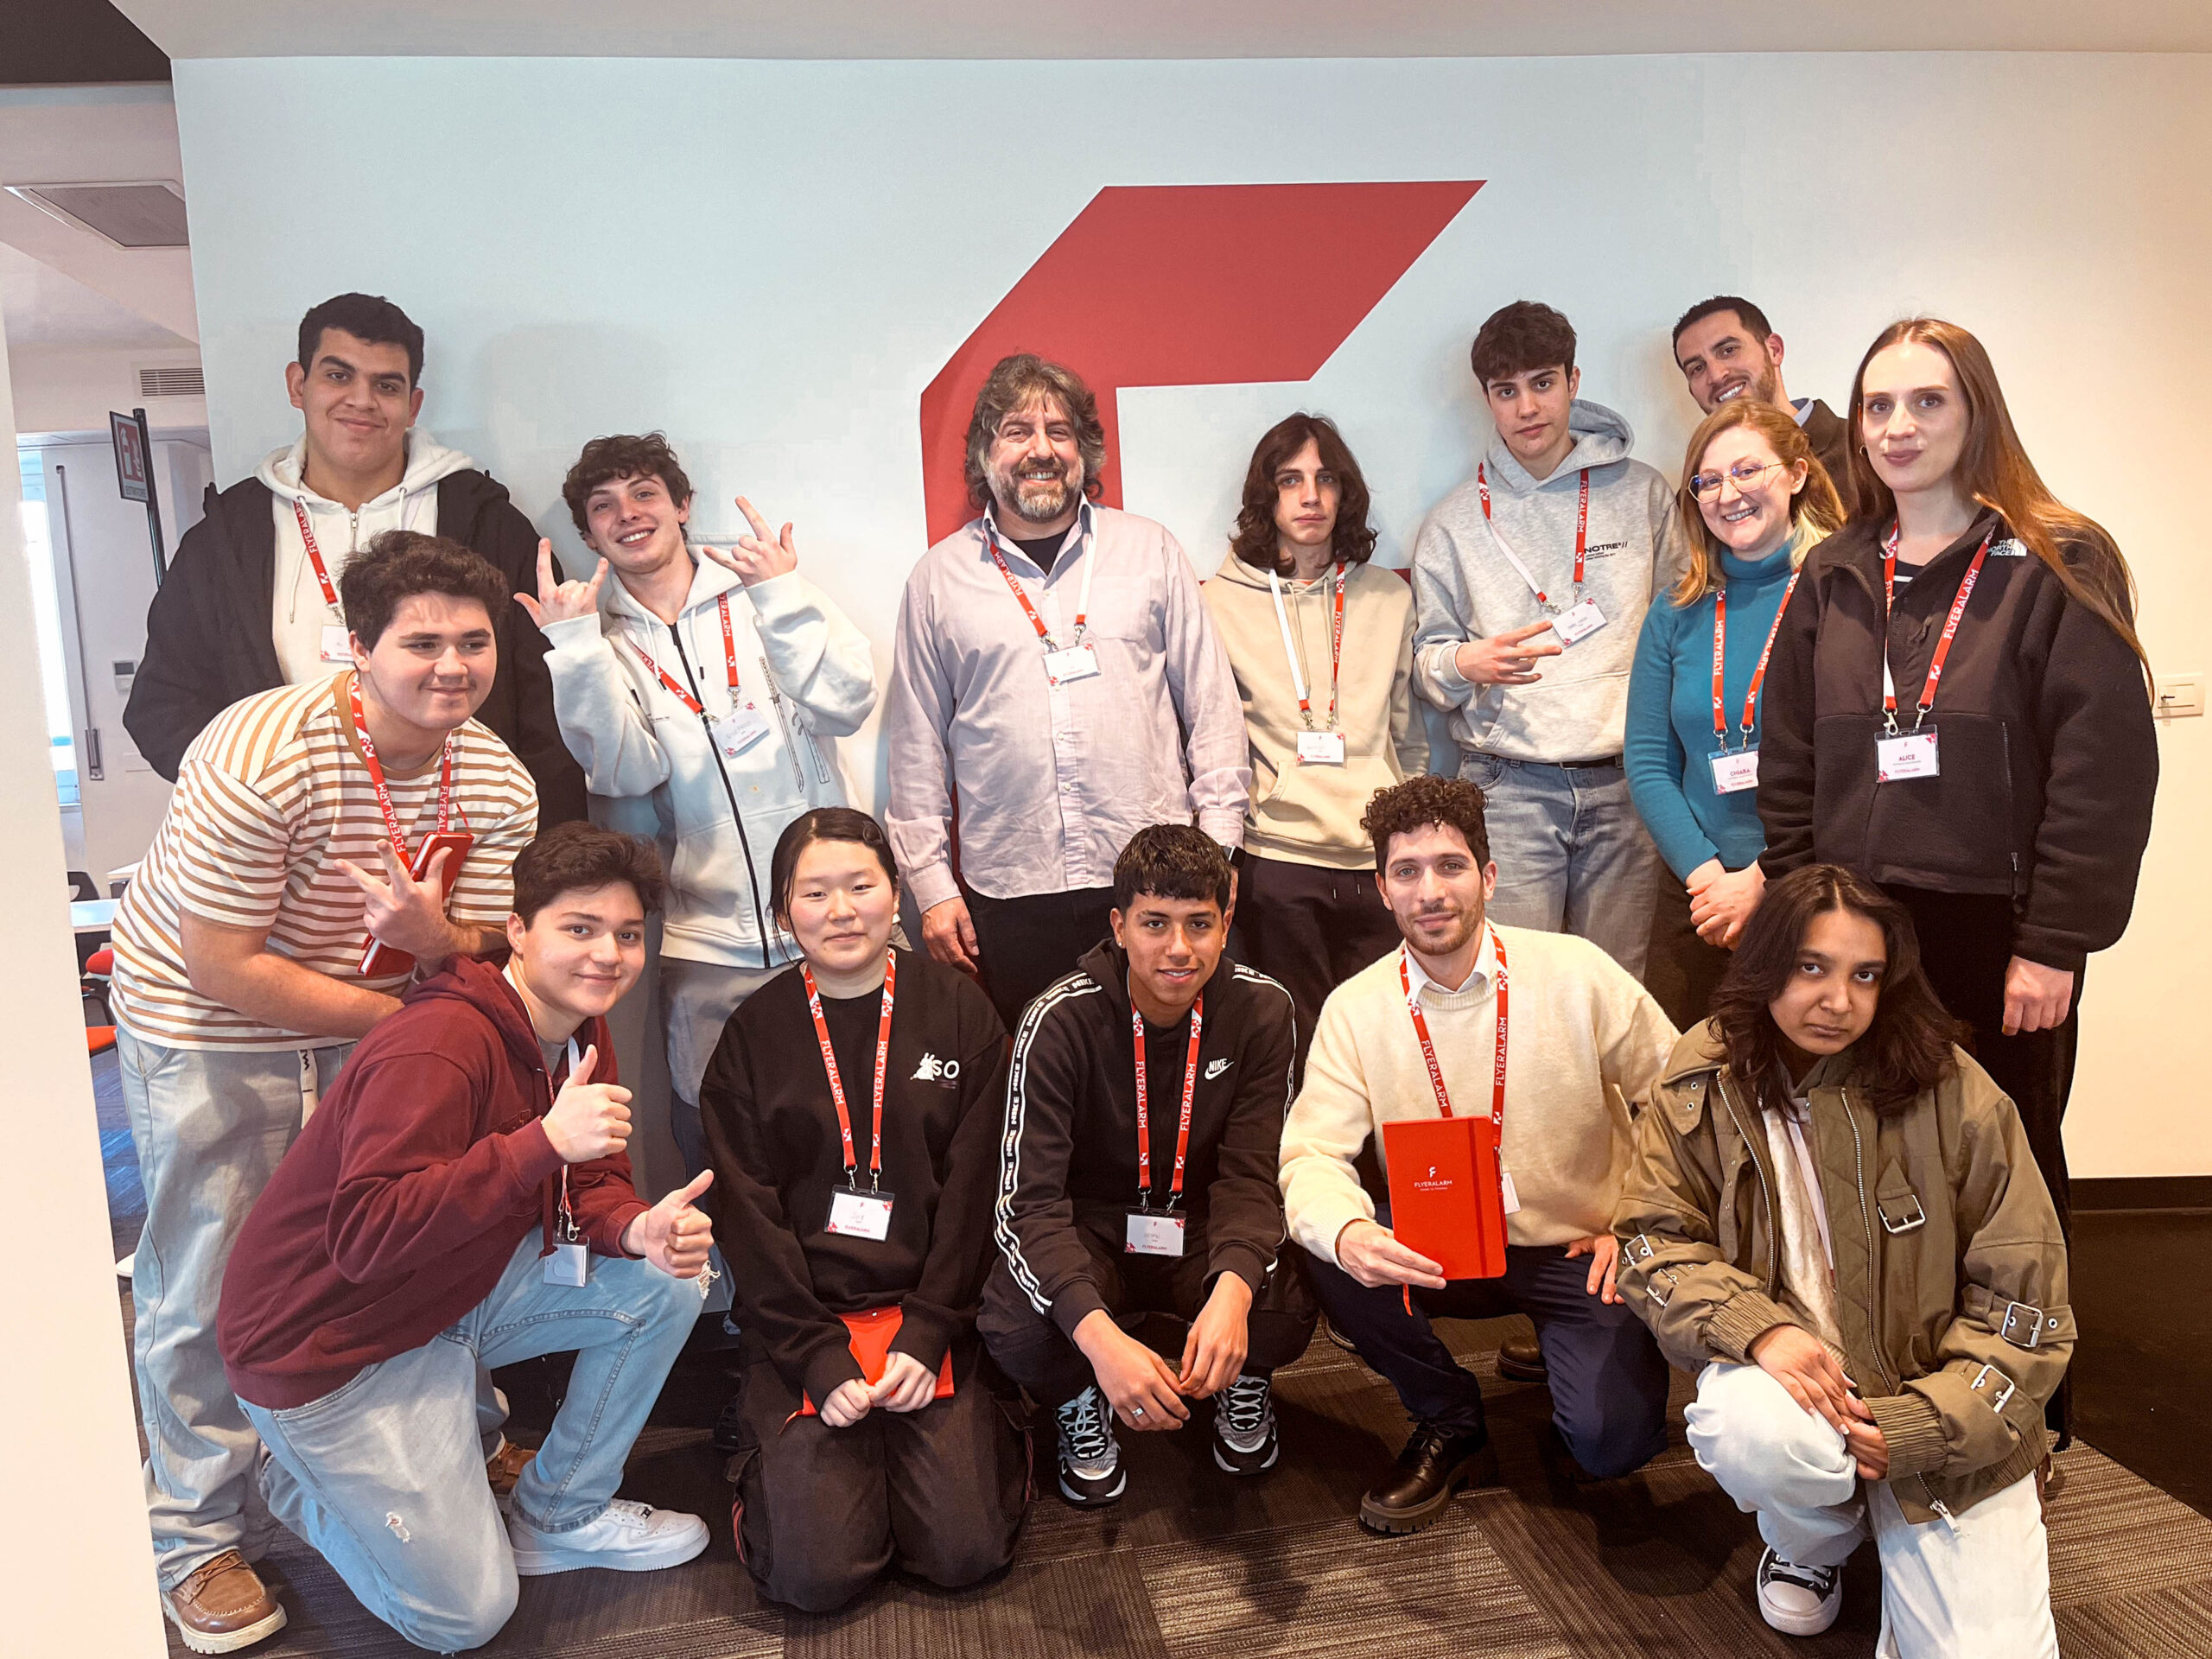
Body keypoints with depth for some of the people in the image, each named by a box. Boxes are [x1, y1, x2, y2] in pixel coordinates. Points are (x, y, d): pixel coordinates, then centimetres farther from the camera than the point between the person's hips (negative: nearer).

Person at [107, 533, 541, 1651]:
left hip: (374, 1021, 5)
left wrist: (432, 935, -30)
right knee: (210, 1286, 5)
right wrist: (395, 1016, -21)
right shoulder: (259, 760, -30)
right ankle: (195, 1538, 26)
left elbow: (486, 960, -6)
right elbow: (222, 968, -26)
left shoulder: (496, 780, -11)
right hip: (205, 1032, -5)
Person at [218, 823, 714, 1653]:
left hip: (456, 1296, 8)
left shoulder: (579, 1033, -1)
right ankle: (304, 1479, 22)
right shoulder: (441, 1043, -30)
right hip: (325, 1342, -8)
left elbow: (588, 1187, 1)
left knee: (667, 1281, -7)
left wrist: (643, 1228, -23)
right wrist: (543, 1140, -43)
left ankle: (559, 1514, 11)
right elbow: (364, 1237, -35)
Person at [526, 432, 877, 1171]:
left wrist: (783, 596, -15)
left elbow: (846, 706, -8)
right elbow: (627, 772, -8)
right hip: (706, 941, 1)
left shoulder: (760, 592, 5)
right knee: (714, 1148, 3)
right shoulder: (600, 639, 8)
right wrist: (574, 645, -15)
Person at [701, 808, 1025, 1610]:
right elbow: (749, 1219, -2)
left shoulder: (958, 1010, 1)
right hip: (802, 1323, 0)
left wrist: (926, 1335, -11)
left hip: (930, 1310, 0)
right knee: (814, 1572, -12)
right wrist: (820, 1363, -12)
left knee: (965, 1552, -12)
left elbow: (973, 1190, -1)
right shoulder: (754, 1035, 2)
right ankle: (773, 1448, 17)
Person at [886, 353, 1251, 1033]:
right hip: (1008, 894, 0)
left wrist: (1218, 845, 2)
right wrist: (931, 885, 5)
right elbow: (917, 744, 8)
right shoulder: (938, 577, 7)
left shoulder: (1150, 550, 7)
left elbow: (1211, 702, 7)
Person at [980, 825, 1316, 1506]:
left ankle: (1244, 1382, 10)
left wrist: (1233, 1290, -38)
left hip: (1203, 1225, 2)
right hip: (1090, 1227, -1)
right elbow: (1028, 1200, -25)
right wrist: (1099, 1334, -43)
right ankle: (1080, 1402, 7)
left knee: (1288, 1307, -30)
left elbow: (1250, 1174, -15)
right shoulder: (1061, 1021, -21)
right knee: (1015, 1326, -33)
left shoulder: (1260, 1008, -13)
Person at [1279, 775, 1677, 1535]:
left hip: (1580, 1248, -2)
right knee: (1328, 1258, -26)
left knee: (1610, 1439, -22)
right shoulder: (1354, 1009, -8)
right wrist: (1345, 1232, -36)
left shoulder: (1575, 972, -10)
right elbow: (1313, 1154, -15)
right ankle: (1450, 1424, 2)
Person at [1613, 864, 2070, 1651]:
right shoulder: (1705, 1083, -6)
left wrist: (1919, 1428, -16)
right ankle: (1817, 1538, 4)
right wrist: (1759, 1327, -25)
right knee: (1748, 1431, -34)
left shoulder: (1954, 1097, -11)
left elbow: (2021, 1300, -6)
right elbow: (1655, 1243, -5)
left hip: (1941, 1422, 0)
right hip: (1787, 1376, 1)